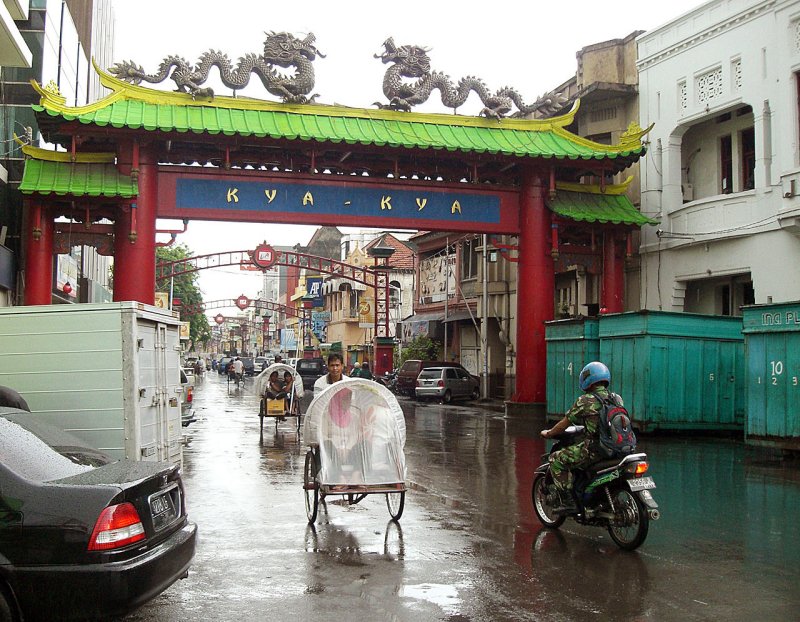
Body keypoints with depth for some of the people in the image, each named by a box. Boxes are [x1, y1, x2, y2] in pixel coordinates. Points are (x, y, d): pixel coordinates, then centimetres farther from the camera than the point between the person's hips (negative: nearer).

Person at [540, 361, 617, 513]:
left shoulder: (586, 400, -8)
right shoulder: (616, 398, 11)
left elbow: (565, 423, -1)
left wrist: (548, 433, 17)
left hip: (594, 449, -7)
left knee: (556, 459, 5)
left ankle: (567, 501, -3)